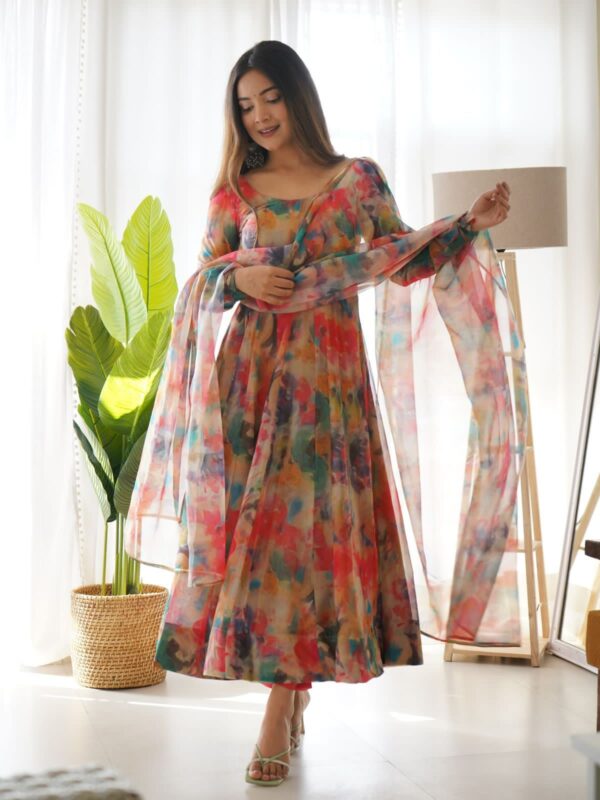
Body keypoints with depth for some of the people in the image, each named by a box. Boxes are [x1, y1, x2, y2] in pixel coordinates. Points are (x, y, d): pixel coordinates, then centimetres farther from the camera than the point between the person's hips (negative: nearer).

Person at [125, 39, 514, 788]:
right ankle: (296, 695, 16)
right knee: (246, 520, 0)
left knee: (306, 524, -6)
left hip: (326, 375, -2)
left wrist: (469, 223, -4)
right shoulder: (235, 188, 12)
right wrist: (241, 277, -8)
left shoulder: (358, 179, 6)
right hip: (251, 373, 3)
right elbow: (203, 270, 12)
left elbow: (403, 259, 8)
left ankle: (279, 719, -1)